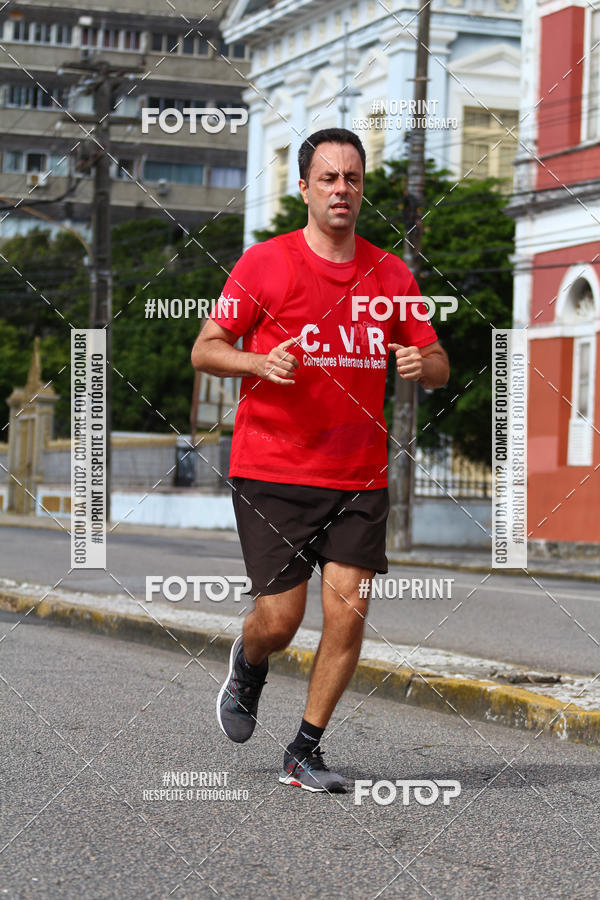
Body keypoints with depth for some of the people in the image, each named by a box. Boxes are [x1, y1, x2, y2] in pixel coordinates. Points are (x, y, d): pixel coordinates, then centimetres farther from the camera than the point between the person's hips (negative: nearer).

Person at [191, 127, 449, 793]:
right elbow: (205, 349, 0)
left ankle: (305, 751, 9)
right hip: (271, 471, -3)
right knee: (281, 619, -5)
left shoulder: (390, 274, 8)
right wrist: (259, 361, -20)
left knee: (348, 613, -7)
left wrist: (419, 363, -12)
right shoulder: (264, 264, -3)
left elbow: (439, 366, 12)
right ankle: (247, 665, 33)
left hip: (359, 477, 3)